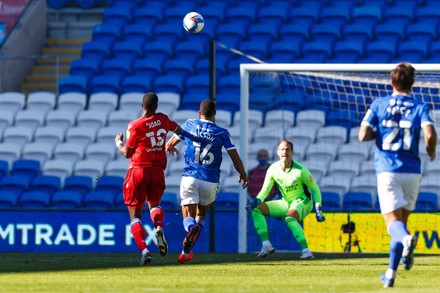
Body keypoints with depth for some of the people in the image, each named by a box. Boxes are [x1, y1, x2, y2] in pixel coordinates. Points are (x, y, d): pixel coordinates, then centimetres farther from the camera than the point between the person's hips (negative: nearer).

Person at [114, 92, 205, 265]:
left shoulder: (135, 126, -11)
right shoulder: (162, 120, 1)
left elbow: (127, 153, -5)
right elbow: (179, 130, 22)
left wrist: (118, 143, 15)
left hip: (138, 171, -4)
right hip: (157, 170, 4)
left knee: (135, 214, 2)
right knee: (154, 203, 26)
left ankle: (144, 250, -15)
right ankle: (159, 227, -9)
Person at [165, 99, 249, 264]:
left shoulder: (189, 125, 5)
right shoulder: (222, 133, 1)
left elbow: (170, 144, 20)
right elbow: (235, 158, 2)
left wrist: (169, 148, 45)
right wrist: (243, 174, 21)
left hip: (189, 177, -1)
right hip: (211, 181, 1)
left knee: (188, 216, 0)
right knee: (201, 214, 20)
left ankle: (192, 228, -39)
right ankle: (187, 250, 5)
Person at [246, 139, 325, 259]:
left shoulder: (300, 170, -20)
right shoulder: (273, 169, -7)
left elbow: (315, 189, -9)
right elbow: (265, 190, 0)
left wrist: (318, 209, -17)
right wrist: (256, 202, -20)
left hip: (302, 201, -6)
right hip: (286, 202, 6)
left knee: (289, 218, -38)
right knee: (256, 210, -6)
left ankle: (306, 250, -39)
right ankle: (266, 245, -13)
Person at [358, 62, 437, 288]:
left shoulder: (379, 104, 3)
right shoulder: (420, 108, 1)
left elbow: (363, 136, -4)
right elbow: (430, 135, -15)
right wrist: (431, 151, 7)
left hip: (386, 170, -1)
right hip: (411, 170, 1)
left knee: (393, 222, -8)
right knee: (401, 220, 15)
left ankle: (406, 239, -44)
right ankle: (391, 273, 14)